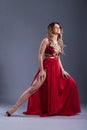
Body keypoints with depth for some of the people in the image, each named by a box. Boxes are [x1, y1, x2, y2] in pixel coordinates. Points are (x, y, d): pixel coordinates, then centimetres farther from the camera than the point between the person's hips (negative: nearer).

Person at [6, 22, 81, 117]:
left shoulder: (59, 42, 17)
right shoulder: (46, 40, -4)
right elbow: (40, 56, -9)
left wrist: (62, 70, 8)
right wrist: (42, 70, -18)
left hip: (56, 68, 8)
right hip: (47, 67, -8)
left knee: (70, 83, 5)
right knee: (34, 88, -15)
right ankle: (13, 109, -14)